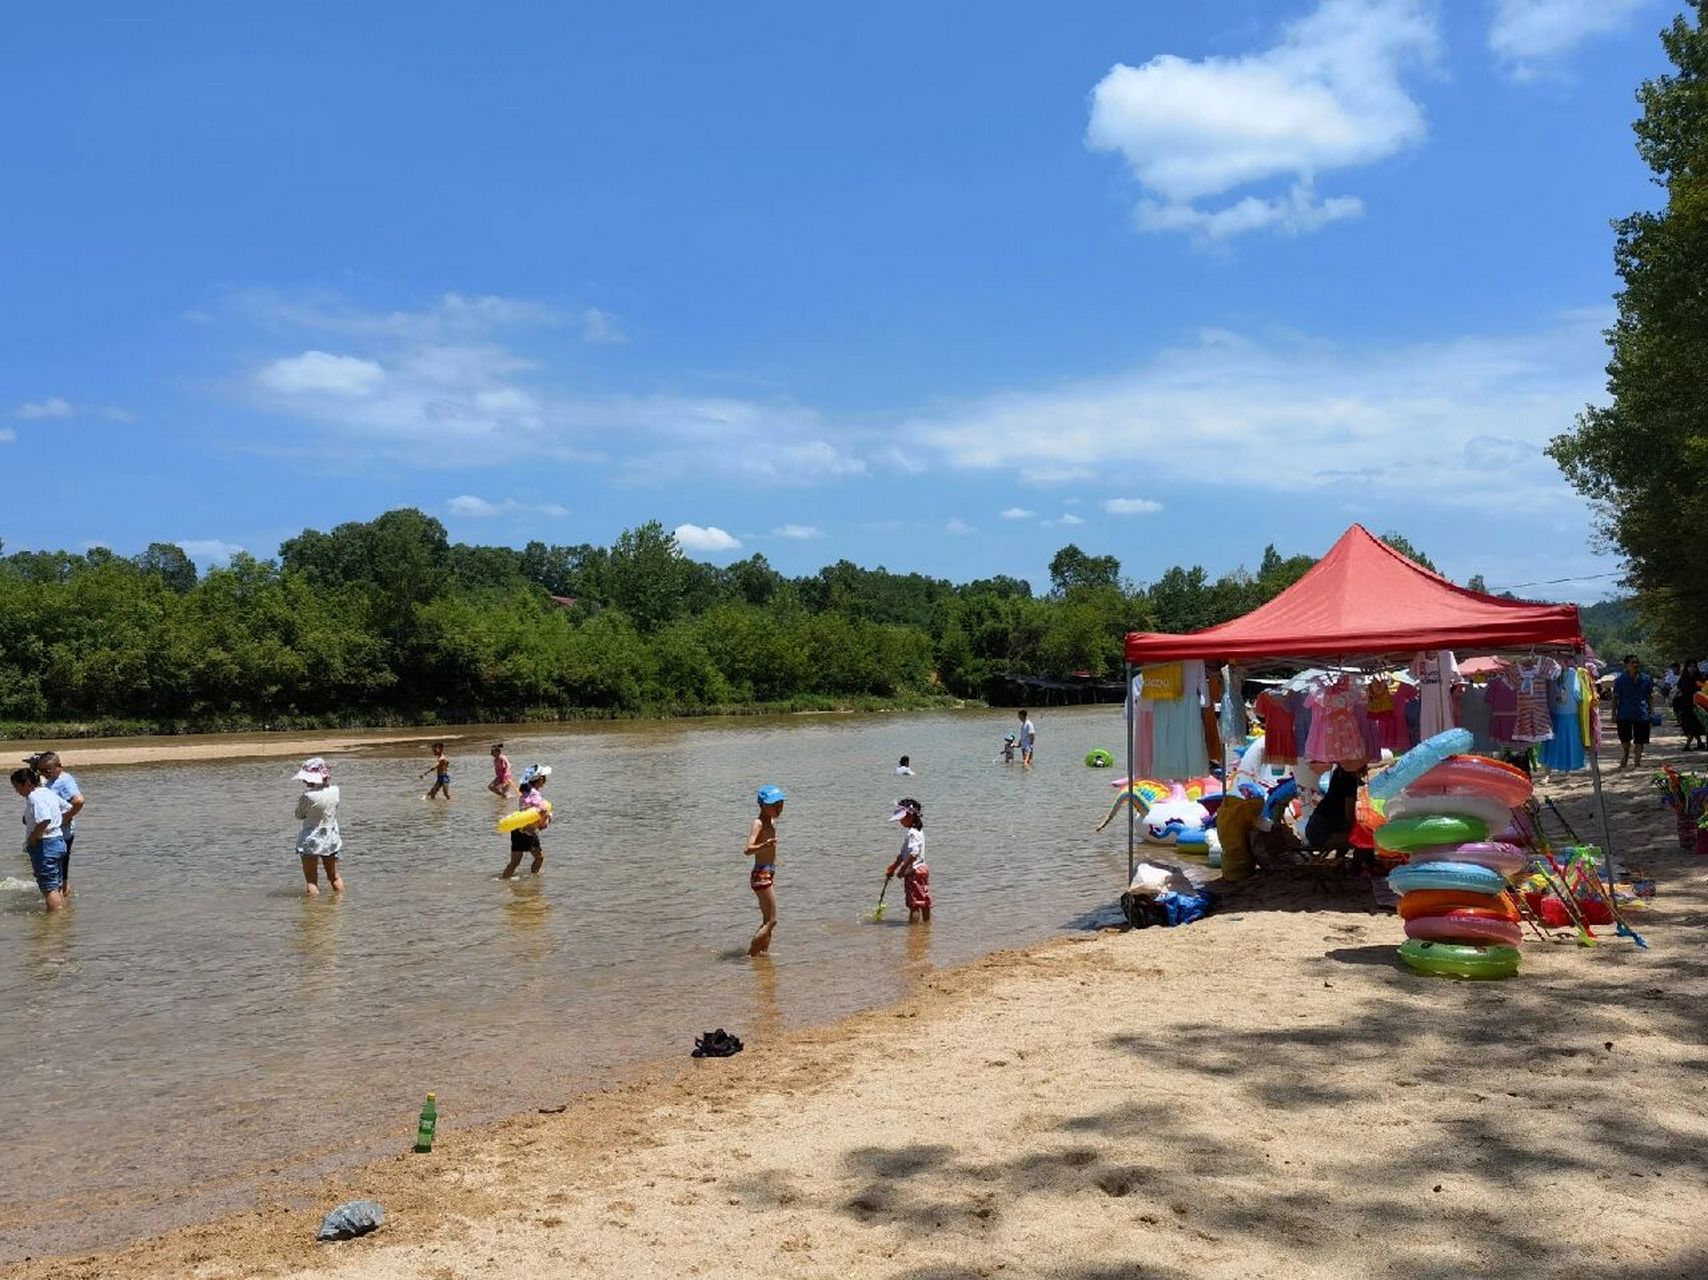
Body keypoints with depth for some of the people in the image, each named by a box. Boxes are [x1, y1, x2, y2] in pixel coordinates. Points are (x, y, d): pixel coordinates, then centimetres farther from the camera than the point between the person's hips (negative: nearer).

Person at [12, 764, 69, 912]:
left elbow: (44, 820, -31)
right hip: (58, 841, 10)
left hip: (44, 845, -10)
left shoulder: (34, 797, -17)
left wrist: (31, 840, -18)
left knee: (49, 888, -6)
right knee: (57, 886, 16)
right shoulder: (48, 792, 11)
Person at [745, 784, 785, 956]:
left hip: (769, 874, 9)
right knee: (771, 921, -9)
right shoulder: (759, 823, -16)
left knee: (768, 921, 14)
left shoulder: (772, 822, 11)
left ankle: (763, 954, 22)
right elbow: (747, 850, -30)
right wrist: (764, 845, -48)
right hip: (761, 875, -9)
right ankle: (751, 954, -5)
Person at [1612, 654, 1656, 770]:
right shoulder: (1620, 679, -2)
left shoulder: (1646, 678, 3)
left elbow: (1650, 696, 8)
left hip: (1641, 714, 1)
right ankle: (1624, 762, 24)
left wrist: (1652, 711, 1)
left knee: (1640, 740, 5)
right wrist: (1614, 714, -2)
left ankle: (1638, 761, 17)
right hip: (1624, 714, -1)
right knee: (1625, 740, 6)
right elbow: (1615, 697, 1)